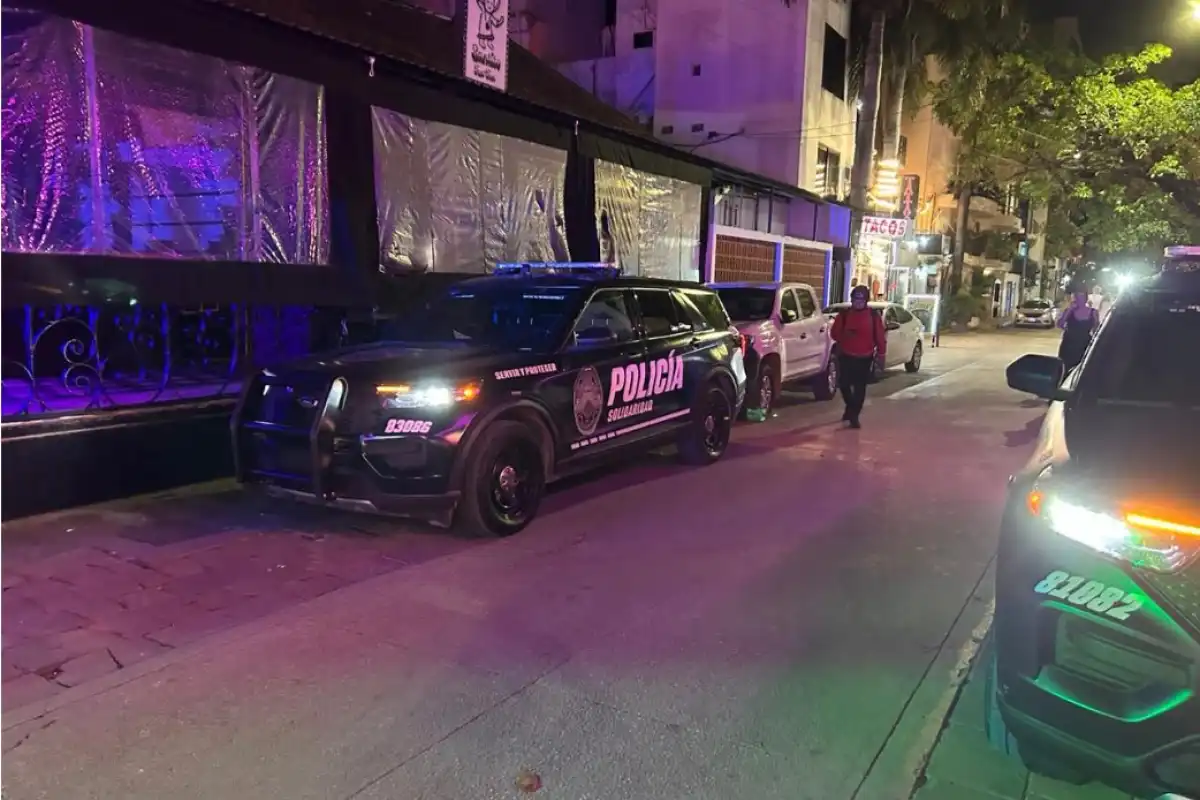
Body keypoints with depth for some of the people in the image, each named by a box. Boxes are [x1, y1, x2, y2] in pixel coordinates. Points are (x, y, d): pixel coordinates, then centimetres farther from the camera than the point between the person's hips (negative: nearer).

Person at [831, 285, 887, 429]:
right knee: (844, 384, 4)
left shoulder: (874, 315, 0)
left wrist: (881, 353, 0)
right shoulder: (844, 314, 1)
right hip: (845, 356, 1)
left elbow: (880, 335, 2)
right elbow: (835, 333, 2)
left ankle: (854, 415, 7)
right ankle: (851, 408, 30)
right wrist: (844, 337, -18)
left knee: (860, 388, -1)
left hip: (864, 358, -1)